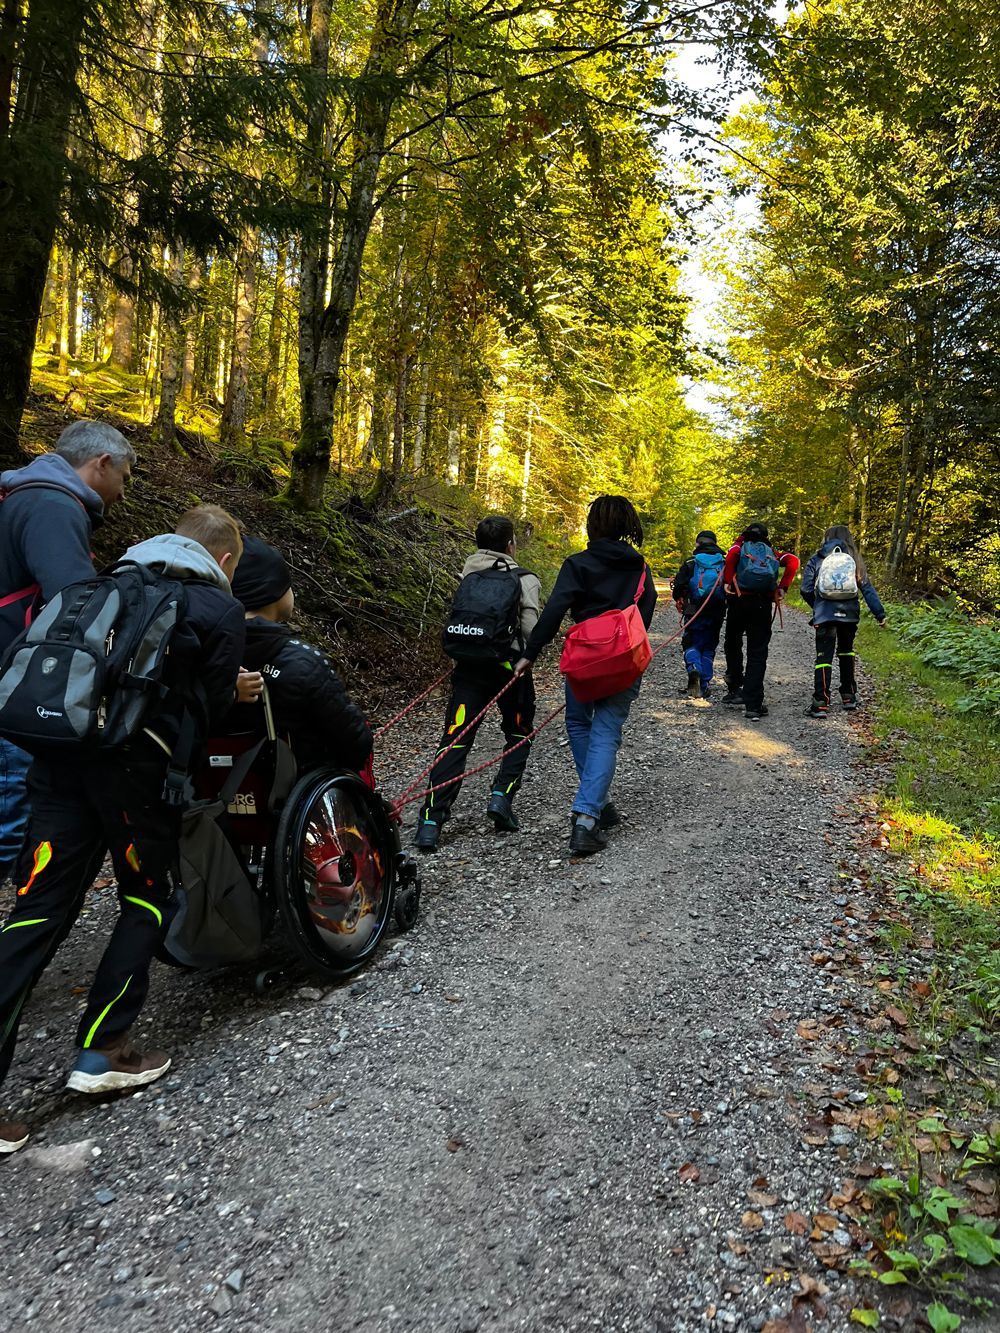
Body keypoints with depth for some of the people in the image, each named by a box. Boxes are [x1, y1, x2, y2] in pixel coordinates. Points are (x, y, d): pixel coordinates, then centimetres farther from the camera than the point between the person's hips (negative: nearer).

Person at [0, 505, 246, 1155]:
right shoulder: (223, 609, 4)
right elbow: (211, 707, 5)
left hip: (61, 752, 6)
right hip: (137, 764, -5)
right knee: (148, 901, 14)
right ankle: (102, 1051, 16)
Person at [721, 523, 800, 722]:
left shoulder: (740, 546, 14)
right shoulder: (772, 553, 20)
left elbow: (732, 554, -11)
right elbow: (793, 561, 2)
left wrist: (727, 581, -8)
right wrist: (782, 588, 2)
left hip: (739, 600, -1)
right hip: (763, 604, 1)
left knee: (733, 644, 22)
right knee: (757, 653, 1)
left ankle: (736, 688, 20)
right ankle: (753, 705, -4)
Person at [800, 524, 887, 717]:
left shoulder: (816, 560, 2)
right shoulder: (854, 560, 8)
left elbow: (806, 590, -2)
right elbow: (867, 588, 2)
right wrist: (879, 613, 3)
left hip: (825, 615, -3)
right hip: (849, 614, 3)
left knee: (824, 657, -4)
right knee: (846, 651, 22)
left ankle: (820, 703, -12)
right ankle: (849, 696, 26)